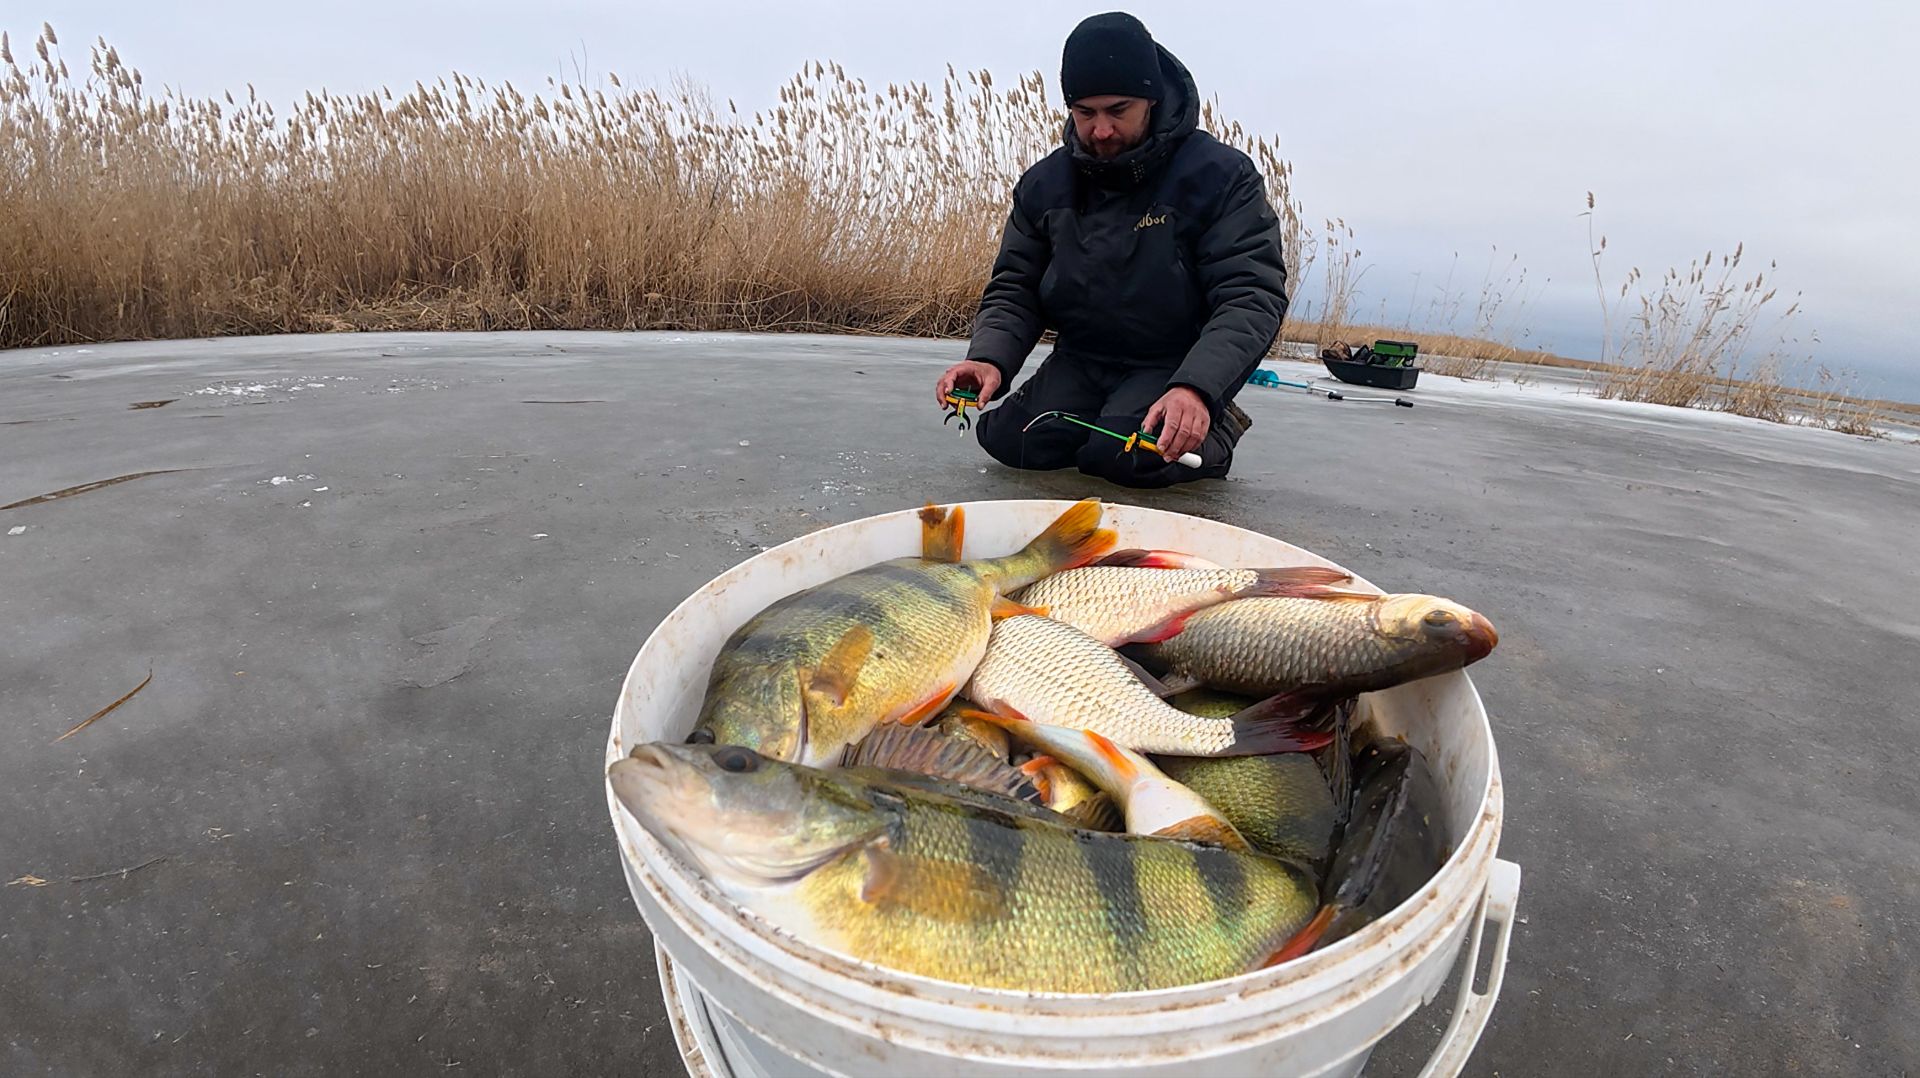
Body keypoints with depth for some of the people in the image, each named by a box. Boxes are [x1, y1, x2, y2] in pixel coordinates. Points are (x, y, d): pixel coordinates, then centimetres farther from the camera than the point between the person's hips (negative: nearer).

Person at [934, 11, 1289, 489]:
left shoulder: (1221, 175, -13)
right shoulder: (1043, 184, 1)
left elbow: (1252, 297, -20)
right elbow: (1014, 289, 3)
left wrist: (1196, 388, -38)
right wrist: (990, 358, -20)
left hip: (1176, 365, -4)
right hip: (1079, 363, 4)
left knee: (1123, 457, -28)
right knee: (1007, 439, -17)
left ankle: (1213, 431, 5)